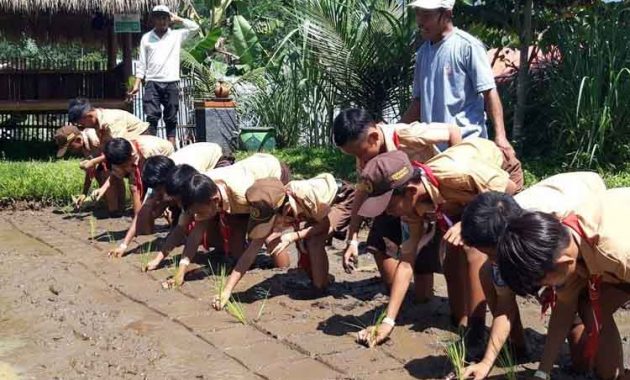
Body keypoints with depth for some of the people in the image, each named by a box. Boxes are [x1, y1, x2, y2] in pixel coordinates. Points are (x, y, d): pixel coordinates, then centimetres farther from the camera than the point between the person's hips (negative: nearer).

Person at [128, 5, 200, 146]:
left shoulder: (176, 35, 8)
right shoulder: (146, 38, 10)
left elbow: (195, 27, -3)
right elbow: (141, 63, 9)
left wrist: (177, 19, 5)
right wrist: (136, 84, 2)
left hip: (171, 83, 0)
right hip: (152, 83, 0)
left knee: (171, 118, 3)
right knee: (152, 117, -7)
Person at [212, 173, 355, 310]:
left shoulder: (308, 195, -43)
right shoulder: (271, 212, -24)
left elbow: (326, 223, -23)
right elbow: (251, 252, -21)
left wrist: (294, 236, -34)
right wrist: (227, 291, -26)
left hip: (342, 199, -6)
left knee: (314, 242, -27)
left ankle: (321, 291, -8)